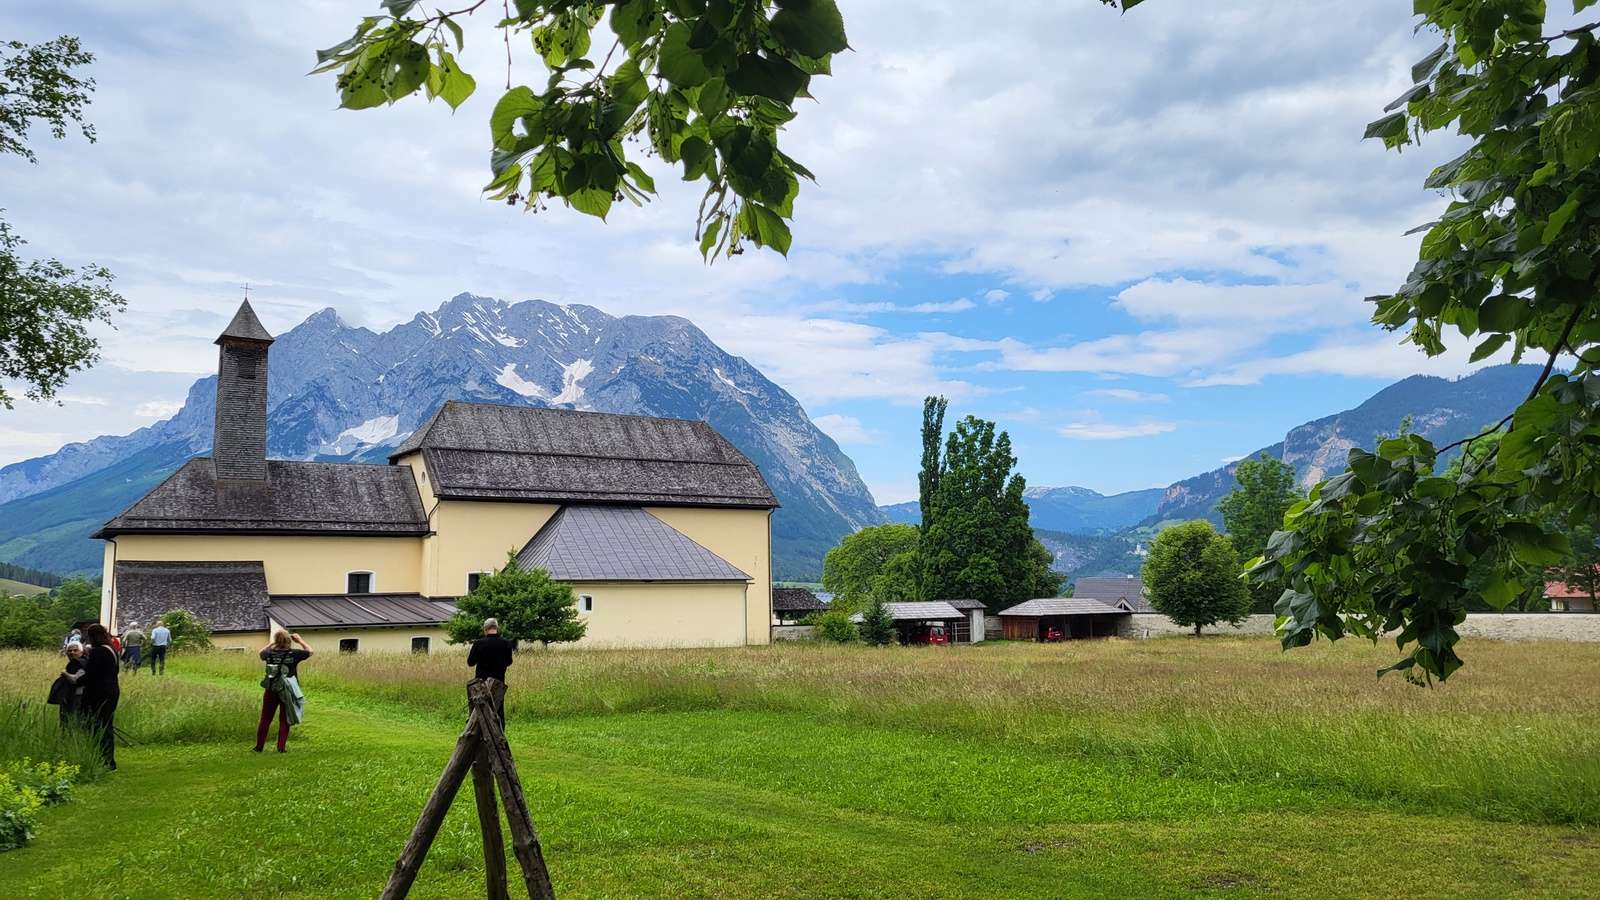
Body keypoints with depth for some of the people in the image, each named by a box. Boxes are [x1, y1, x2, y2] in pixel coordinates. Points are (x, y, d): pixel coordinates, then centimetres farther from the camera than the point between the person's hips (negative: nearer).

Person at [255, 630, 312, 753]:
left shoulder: (270, 653, -7)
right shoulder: (293, 654, -13)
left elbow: (261, 652, 18)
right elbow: (310, 651, 2)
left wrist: (273, 643, 14)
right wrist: (299, 640, 8)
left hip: (271, 691, 2)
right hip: (288, 691, -2)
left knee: (265, 719, 13)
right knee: (284, 720, 7)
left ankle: (259, 746, 19)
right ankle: (281, 747, 7)